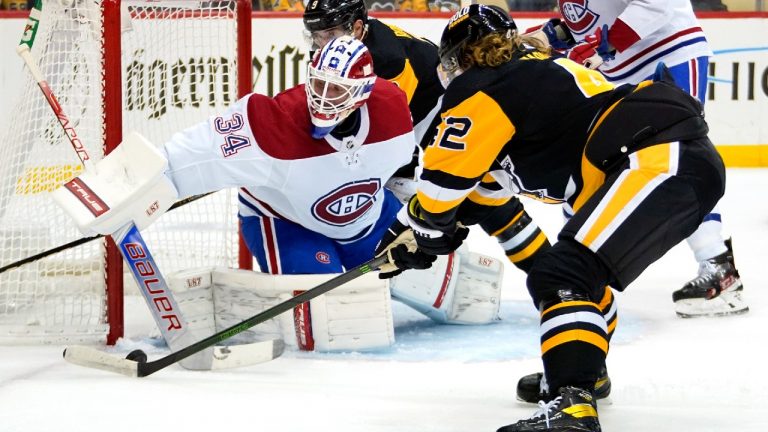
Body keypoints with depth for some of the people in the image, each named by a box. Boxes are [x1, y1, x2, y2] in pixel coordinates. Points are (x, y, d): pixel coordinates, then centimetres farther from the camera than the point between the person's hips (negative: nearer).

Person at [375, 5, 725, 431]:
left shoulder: (480, 90, -1)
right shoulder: (533, 72, 28)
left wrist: (418, 226, 23)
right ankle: (583, 371, 41)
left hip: (660, 161, -11)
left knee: (565, 276, -18)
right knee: (585, 267, 28)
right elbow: (488, 175, 37)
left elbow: (444, 178, 2)